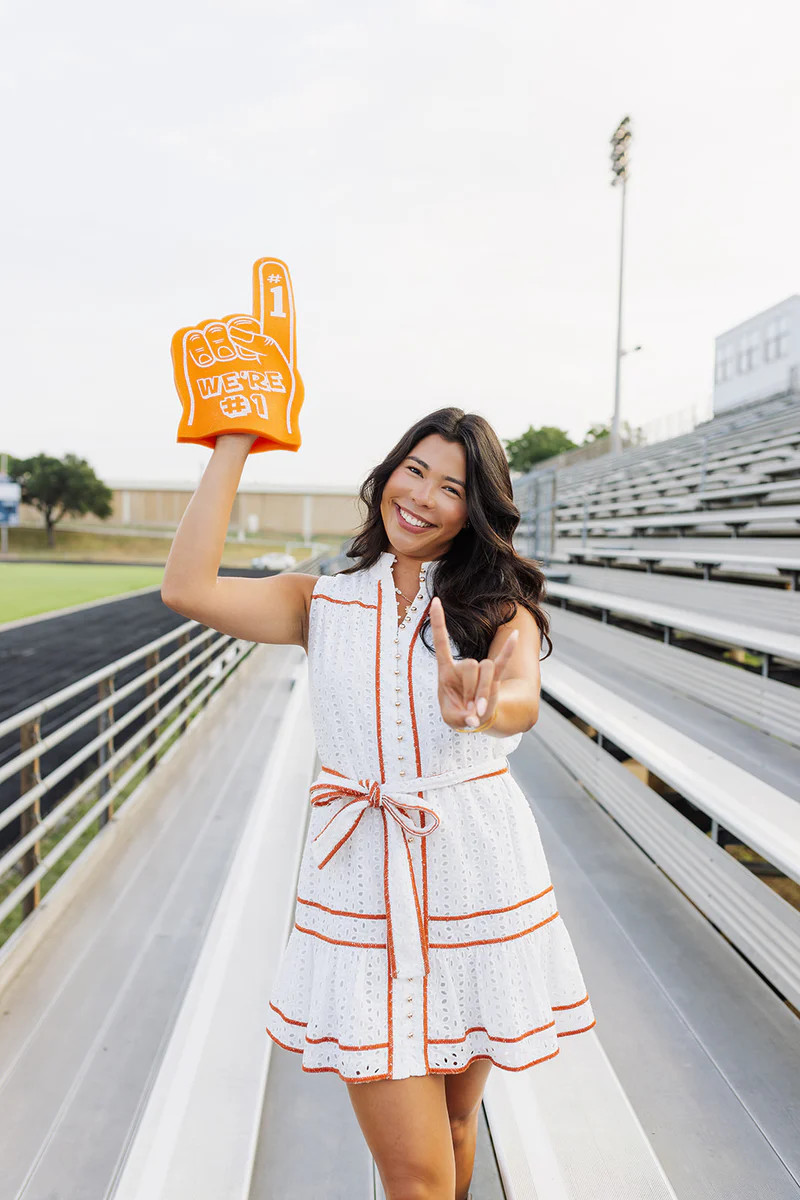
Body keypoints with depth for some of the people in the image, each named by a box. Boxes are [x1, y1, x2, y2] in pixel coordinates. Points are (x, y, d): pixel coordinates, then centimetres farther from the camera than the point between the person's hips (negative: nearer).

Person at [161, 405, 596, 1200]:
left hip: (477, 888, 1)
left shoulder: (500, 608, 0)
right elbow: (188, 591, -10)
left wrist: (476, 708, -46)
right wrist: (233, 445, -7)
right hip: (365, 902, 0)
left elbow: (524, 700, -22)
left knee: (454, 1121, 20)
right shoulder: (324, 604, 3)